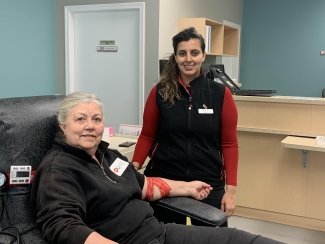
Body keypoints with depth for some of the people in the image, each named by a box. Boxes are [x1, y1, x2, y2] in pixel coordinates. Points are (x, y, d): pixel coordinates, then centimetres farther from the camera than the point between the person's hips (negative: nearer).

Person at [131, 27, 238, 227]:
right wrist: (134, 168, -11)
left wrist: (231, 189, -5)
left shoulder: (221, 94, -3)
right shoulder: (160, 92, -1)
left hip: (208, 184, 0)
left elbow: (230, 144, 0)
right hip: (164, 182, 1)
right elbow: (147, 136, 4)